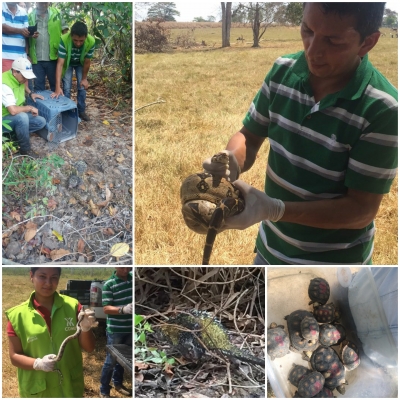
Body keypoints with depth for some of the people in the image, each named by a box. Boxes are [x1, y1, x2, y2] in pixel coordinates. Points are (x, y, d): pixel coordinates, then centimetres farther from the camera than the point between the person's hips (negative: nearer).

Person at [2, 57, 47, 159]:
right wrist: (30, 108, -25)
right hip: (4, 118, -8)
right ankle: (25, 149, -20)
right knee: (22, 116, -37)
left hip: (19, 116, 8)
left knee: (41, 122, -5)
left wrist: (30, 93, 9)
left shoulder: (19, 77, -4)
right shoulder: (5, 85, -31)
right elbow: (13, 110, -41)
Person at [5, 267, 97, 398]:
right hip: (37, 391, -1)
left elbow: (89, 348, -4)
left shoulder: (72, 306, -7)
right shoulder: (17, 315, -9)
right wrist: (38, 363, -21)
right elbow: (15, 356, -4)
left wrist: (85, 328, -22)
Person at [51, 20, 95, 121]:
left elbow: (87, 62, -20)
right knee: (66, 88, -5)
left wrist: (84, 78, -9)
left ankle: (81, 111, 21)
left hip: (80, 64, 1)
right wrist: (57, 87, -45)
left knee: (82, 87, 2)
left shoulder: (91, 42, -36)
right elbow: (60, 63, -40)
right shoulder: (64, 40, -41)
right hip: (67, 63, -1)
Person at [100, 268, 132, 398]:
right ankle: (104, 390, 19)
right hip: (115, 330, -5)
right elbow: (106, 308, -18)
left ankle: (118, 383, 39)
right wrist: (123, 309, -35)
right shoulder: (109, 284, -15)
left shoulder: (133, 277, -1)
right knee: (111, 360, 4)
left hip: (130, 328, 5)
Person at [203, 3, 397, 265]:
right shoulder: (283, 71, -10)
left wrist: (273, 209, -32)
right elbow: (249, 136, 0)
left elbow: (362, 209, -21)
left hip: (334, 262, -4)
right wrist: (231, 160, -22)